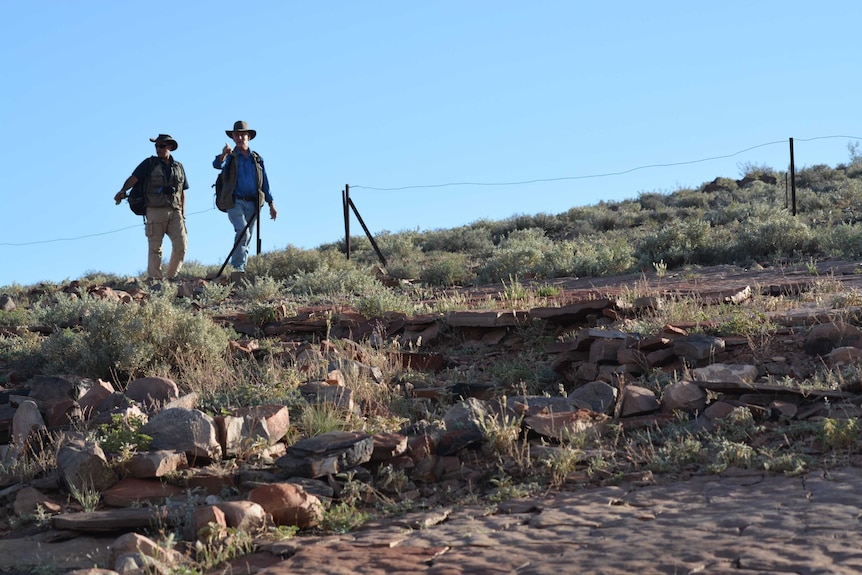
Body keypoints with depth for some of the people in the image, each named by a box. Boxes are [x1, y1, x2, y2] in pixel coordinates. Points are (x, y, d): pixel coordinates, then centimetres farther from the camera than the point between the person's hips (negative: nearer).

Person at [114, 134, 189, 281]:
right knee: (155, 247, -4)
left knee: (181, 246, -5)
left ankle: (171, 276, 7)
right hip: (155, 211, -3)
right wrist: (123, 191, -25)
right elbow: (134, 178, -6)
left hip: (174, 212, 3)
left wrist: (183, 214, 13)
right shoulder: (150, 163, 7)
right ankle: (153, 279, -4)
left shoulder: (178, 167, 18)